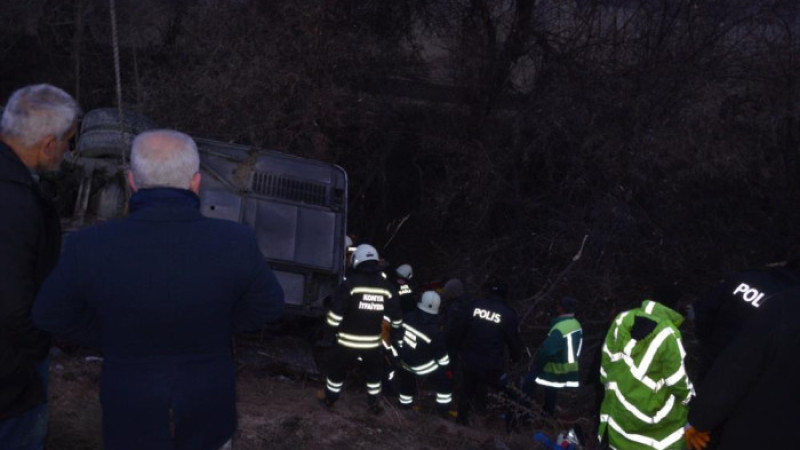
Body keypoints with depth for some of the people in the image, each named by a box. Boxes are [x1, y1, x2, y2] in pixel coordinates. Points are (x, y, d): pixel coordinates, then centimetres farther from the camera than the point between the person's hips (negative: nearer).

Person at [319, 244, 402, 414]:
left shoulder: (350, 283, -14)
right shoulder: (387, 286, -3)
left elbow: (336, 313, -14)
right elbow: (395, 318, 5)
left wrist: (332, 326, 5)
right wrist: (394, 335, 21)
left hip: (349, 340, -2)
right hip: (373, 342, 2)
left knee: (338, 369, 20)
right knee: (374, 372, 25)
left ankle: (329, 398, 36)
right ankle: (373, 403, 33)